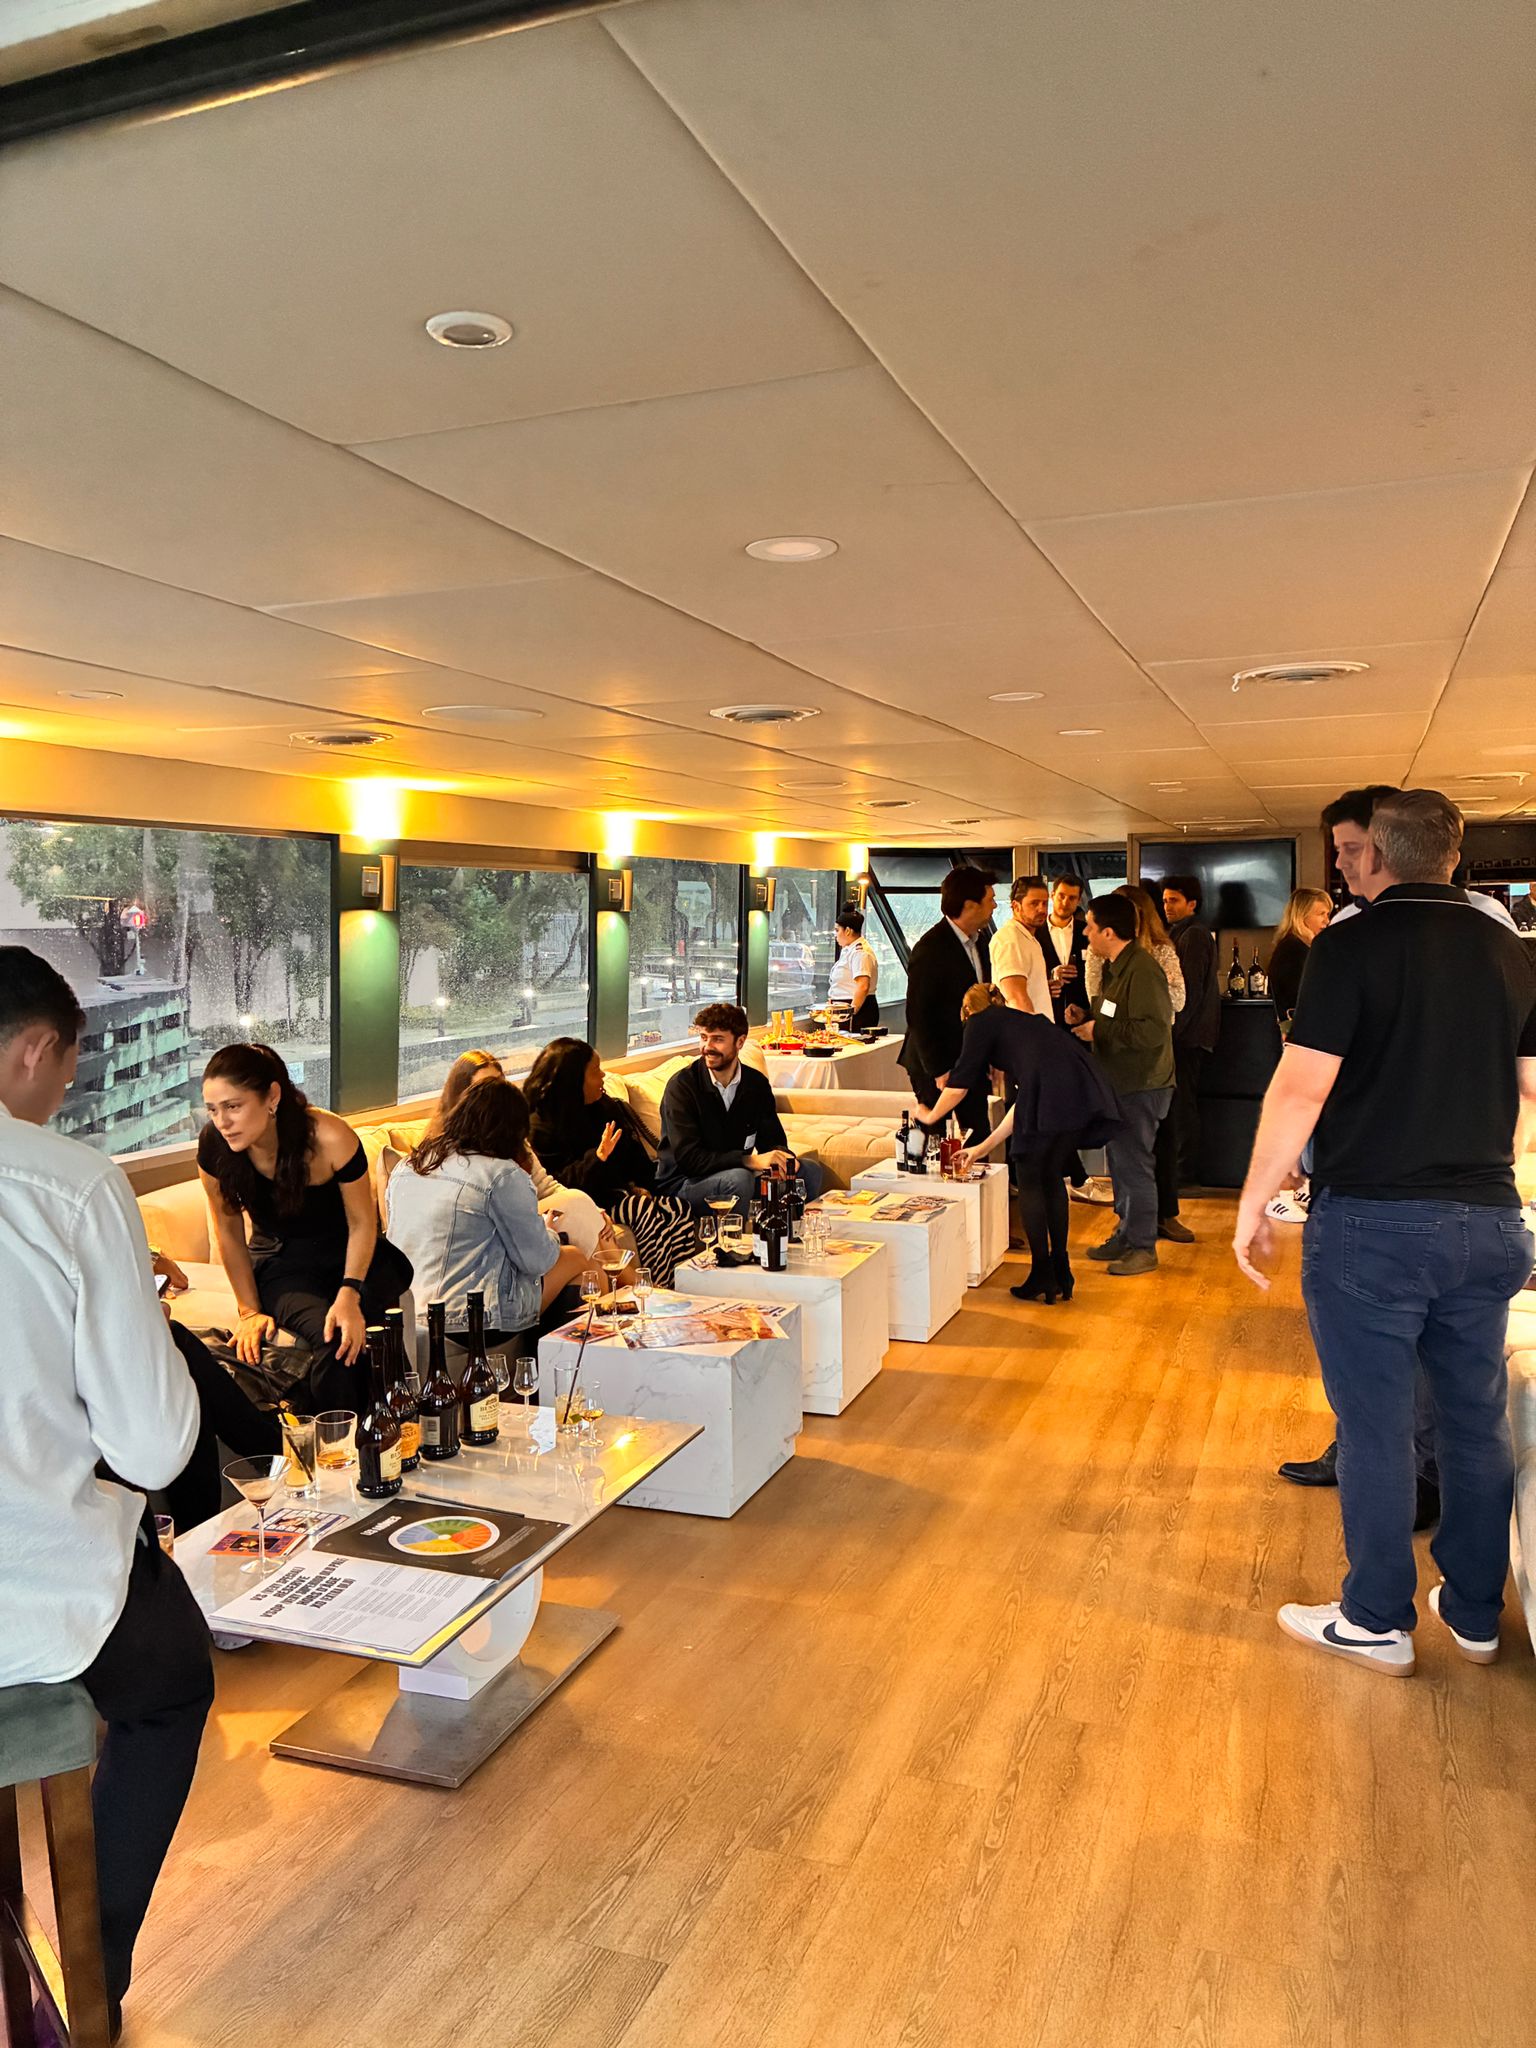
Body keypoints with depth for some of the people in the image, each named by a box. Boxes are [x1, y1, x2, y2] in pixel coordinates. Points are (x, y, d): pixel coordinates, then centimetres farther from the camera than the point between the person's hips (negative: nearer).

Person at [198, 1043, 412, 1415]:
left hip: (350, 1256, -1)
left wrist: (349, 1294, -24)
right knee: (331, 1339, -30)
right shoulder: (213, 1145, -18)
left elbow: (362, 1222, -11)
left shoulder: (329, 1139, -25)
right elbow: (229, 1232, -2)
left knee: (351, 1334, -32)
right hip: (279, 1263, 1)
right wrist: (250, 1311, -3)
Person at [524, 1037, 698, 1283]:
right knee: (645, 1211, -31)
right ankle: (660, 1290, -29)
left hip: (617, 1192, 7)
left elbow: (631, 1155, 20)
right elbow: (561, 1184, -16)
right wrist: (598, 1158, -28)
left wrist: (638, 1186, 3)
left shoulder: (603, 1107, 14)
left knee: (680, 1210, -18)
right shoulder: (540, 1126, -10)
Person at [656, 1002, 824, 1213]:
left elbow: (772, 1139, 6)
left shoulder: (757, 1083, 3)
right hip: (681, 1183, -6)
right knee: (738, 1179, -35)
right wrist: (750, 1160, -32)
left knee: (810, 1170, -7)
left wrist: (783, 1158, -20)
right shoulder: (681, 1086, -15)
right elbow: (687, 1157, -23)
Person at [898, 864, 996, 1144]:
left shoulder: (979, 942, 10)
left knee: (979, 1141, 9)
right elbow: (918, 1015, -18)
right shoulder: (931, 948, -17)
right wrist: (939, 1071, -18)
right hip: (939, 1067, -8)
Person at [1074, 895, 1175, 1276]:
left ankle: (1143, 1247, 8)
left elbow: (1154, 1030, -27)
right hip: (1119, 1082, 10)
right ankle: (1125, 1235, 30)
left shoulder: (1143, 969, -20)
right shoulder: (1113, 967, 12)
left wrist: (1100, 1031, -21)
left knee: (1134, 1164, -3)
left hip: (1141, 1086, -10)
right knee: (1120, 1162, 17)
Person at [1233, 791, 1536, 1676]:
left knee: (1378, 1426, 6)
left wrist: (1254, 1204, -7)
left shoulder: (1353, 945, -11)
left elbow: (1301, 1088, -16)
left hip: (1372, 1221, -5)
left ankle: (1377, 1621, 20)